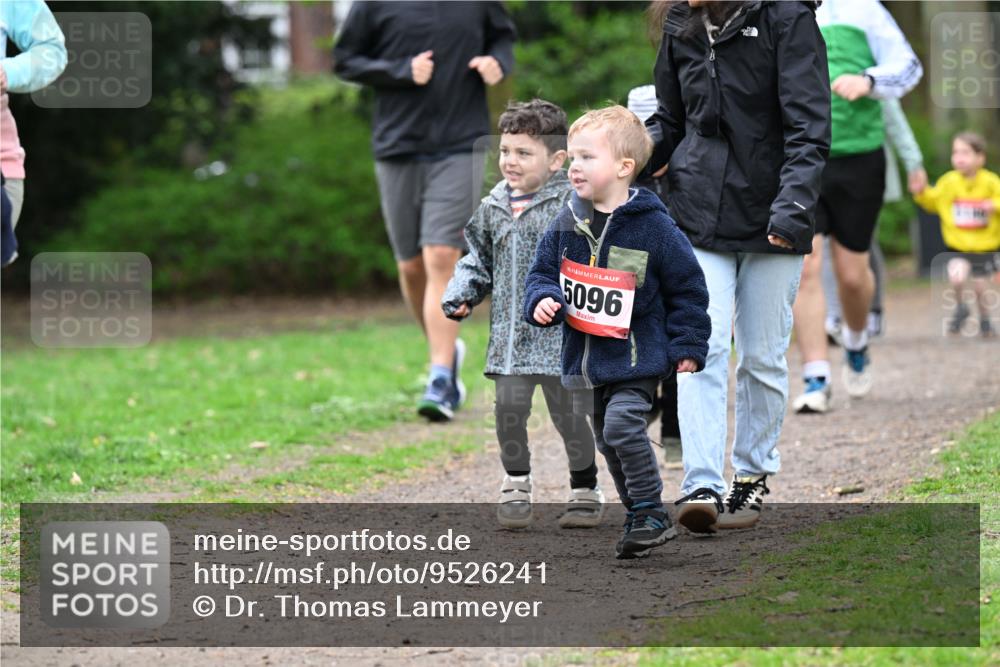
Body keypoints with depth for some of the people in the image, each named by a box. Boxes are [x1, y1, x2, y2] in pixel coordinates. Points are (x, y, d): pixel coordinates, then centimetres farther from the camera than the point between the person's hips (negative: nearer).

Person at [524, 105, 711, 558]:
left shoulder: (653, 227, -11)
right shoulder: (566, 224, 2)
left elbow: (687, 287, -4)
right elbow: (543, 271, 12)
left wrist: (687, 347, -5)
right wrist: (542, 300, -11)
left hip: (636, 355, -6)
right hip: (584, 356, 6)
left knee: (622, 425, -21)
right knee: (606, 442, 13)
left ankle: (650, 513, -8)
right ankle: (640, 516, 27)